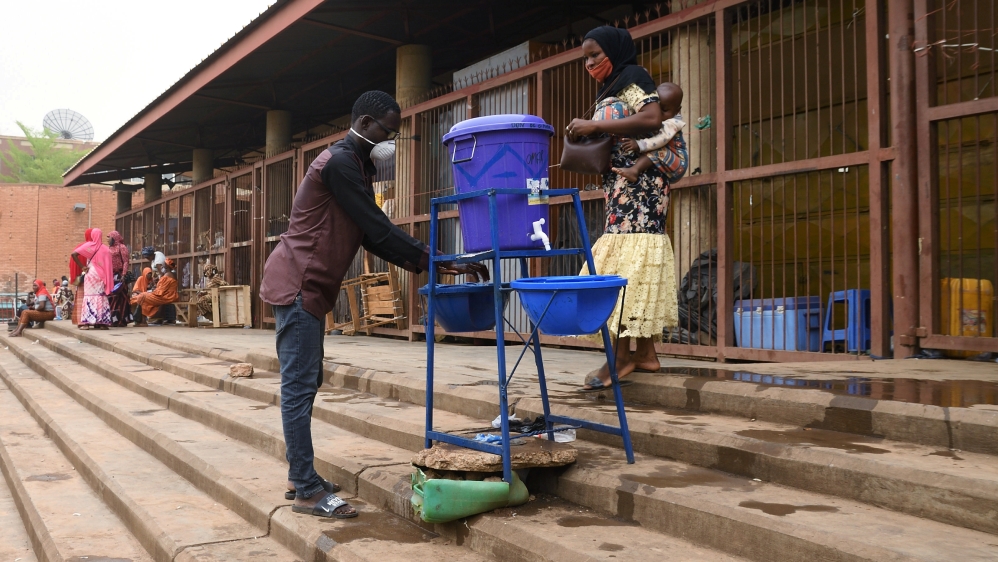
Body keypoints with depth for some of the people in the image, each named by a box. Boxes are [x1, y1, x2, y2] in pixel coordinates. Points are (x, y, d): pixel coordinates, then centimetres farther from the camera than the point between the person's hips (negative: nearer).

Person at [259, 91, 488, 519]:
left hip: (310, 289, 11)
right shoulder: (340, 162, -15)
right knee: (300, 386, -8)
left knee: (305, 382, 13)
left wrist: (422, 263, 5)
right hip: (296, 285, -11)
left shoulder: (356, 167, 17)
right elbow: (378, 229, -20)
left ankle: (299, 476, 21)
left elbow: (372, 238, 15)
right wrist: (436, 261, -17)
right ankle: (308, 491, -5)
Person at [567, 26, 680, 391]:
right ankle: (645, 353, 4)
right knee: (625, 265, 4)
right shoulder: (610, 90, 24)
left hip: (636, 181, -10)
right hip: (621, 184, 10)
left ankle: (621, 356, -17)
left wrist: (595, 125, -18)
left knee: (626, 265, -15)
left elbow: (652, 118, -19)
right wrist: (588, 139, 5)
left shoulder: (632, 77, -3)